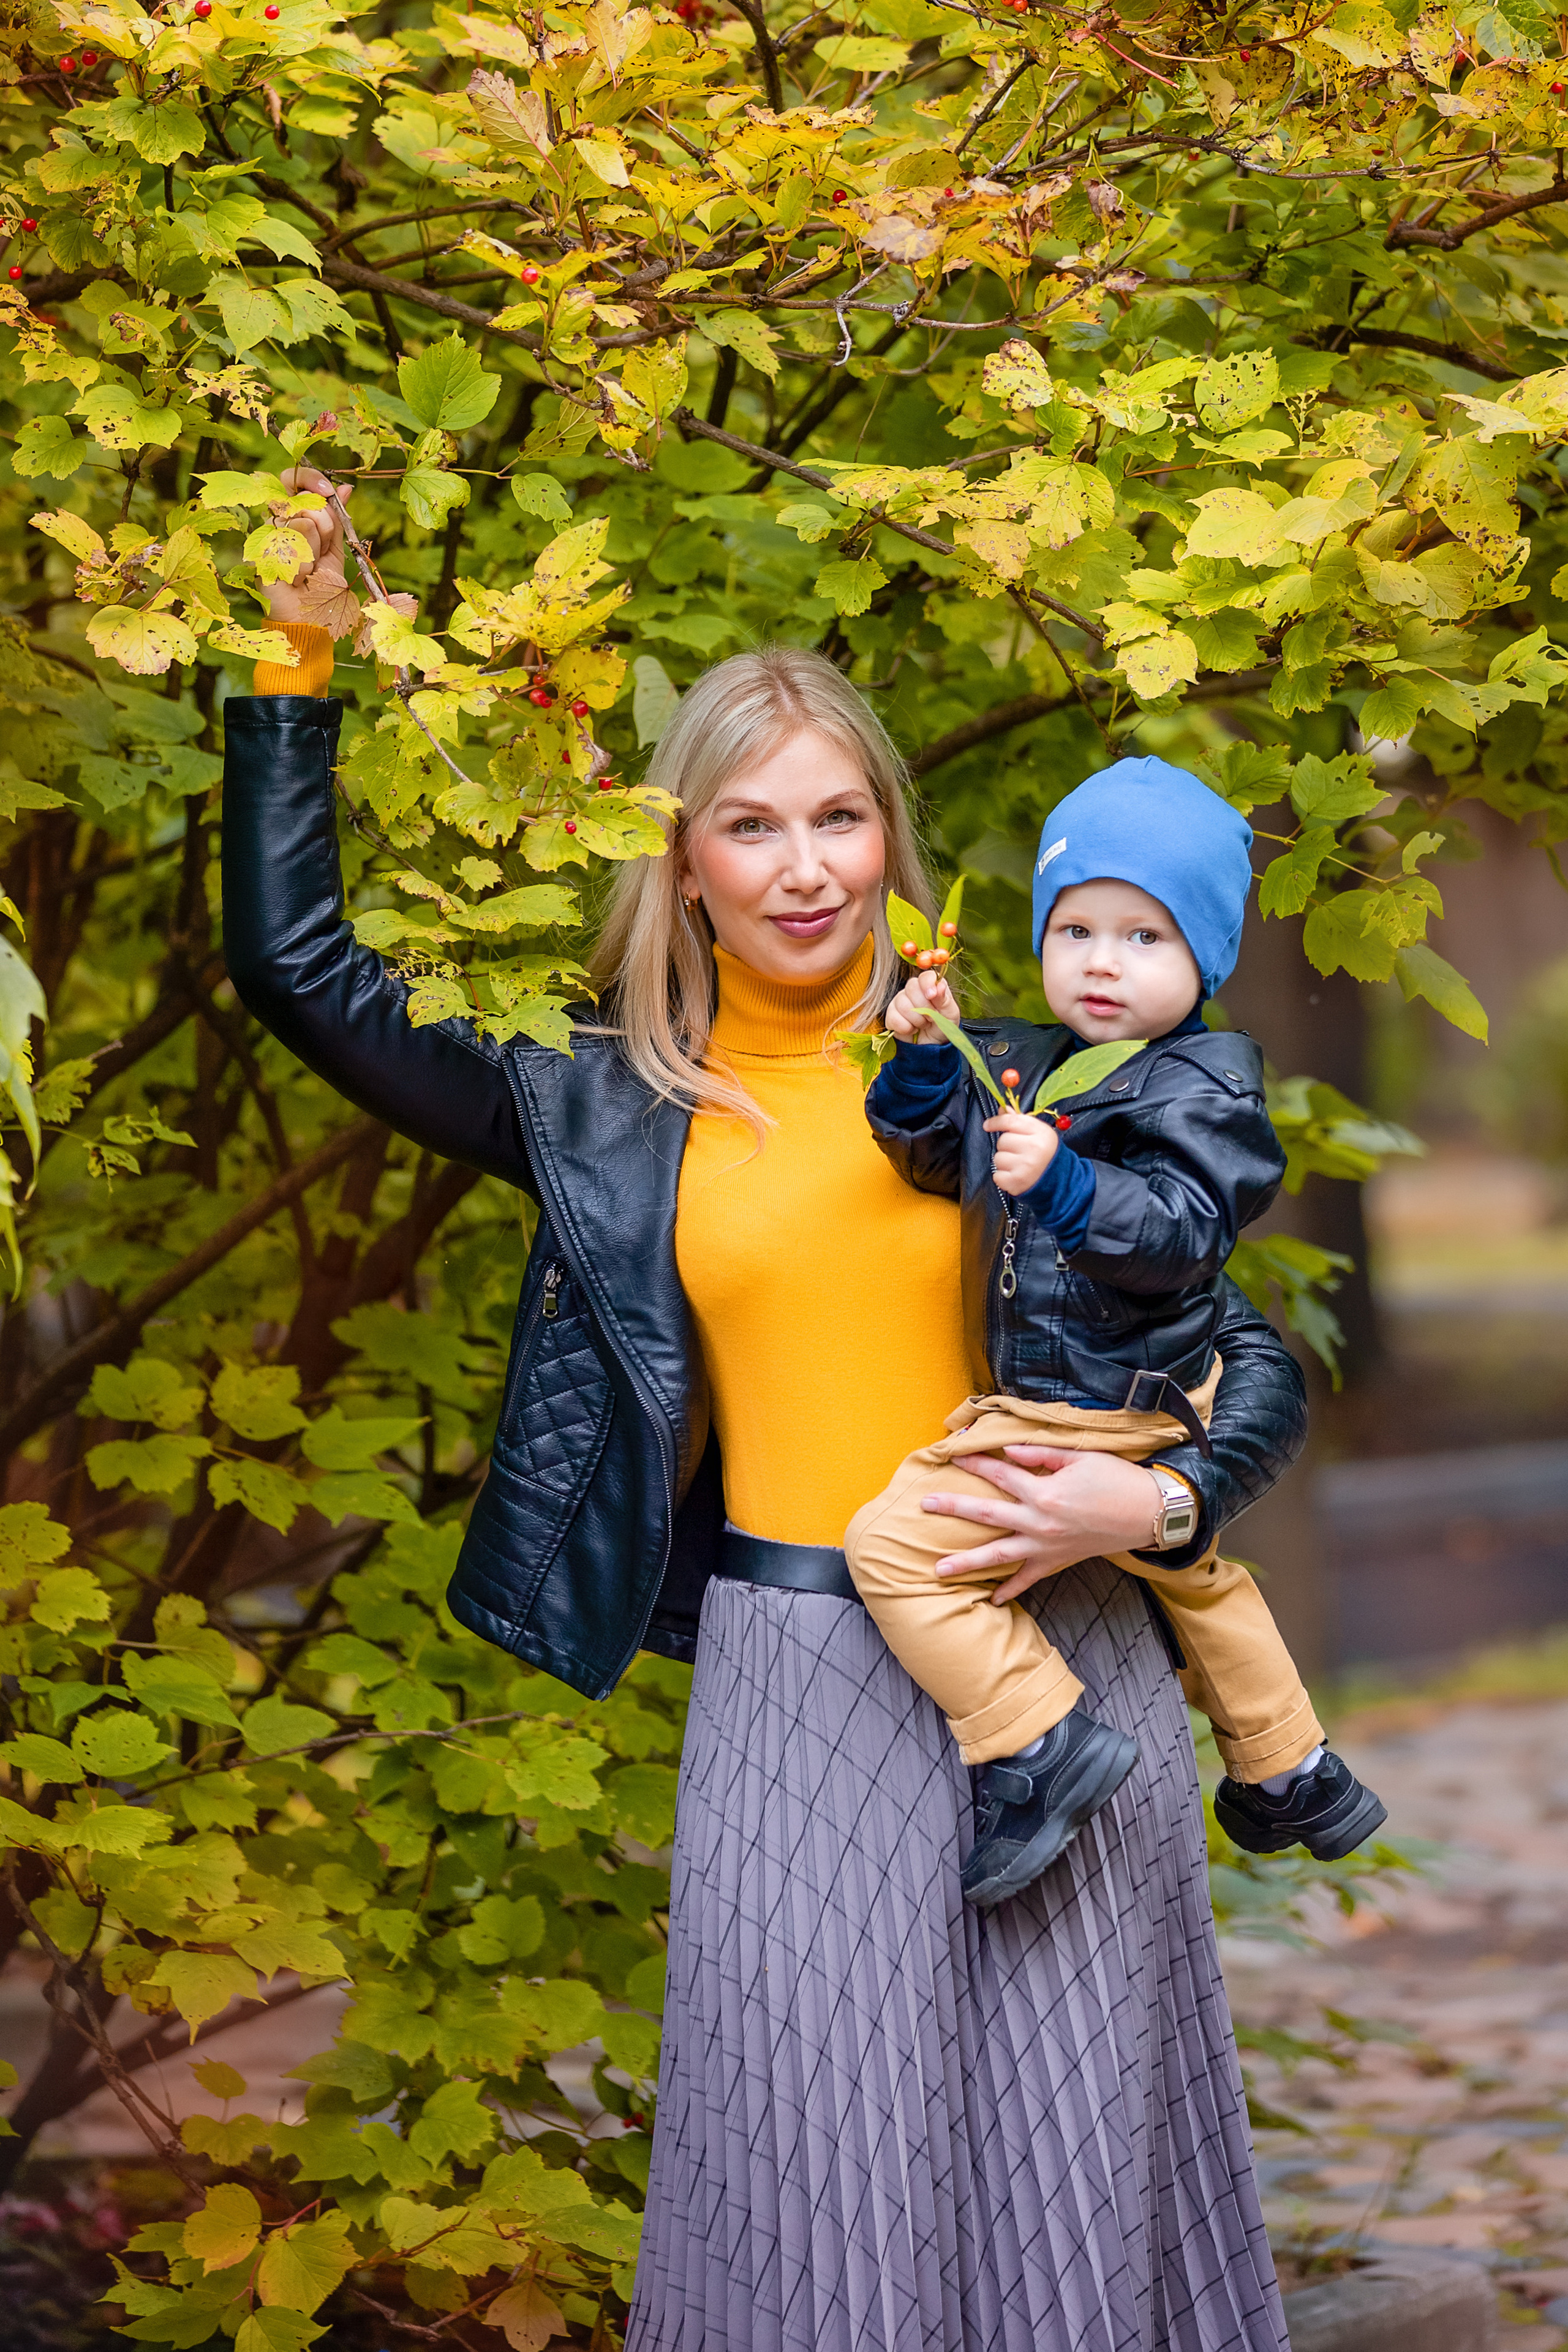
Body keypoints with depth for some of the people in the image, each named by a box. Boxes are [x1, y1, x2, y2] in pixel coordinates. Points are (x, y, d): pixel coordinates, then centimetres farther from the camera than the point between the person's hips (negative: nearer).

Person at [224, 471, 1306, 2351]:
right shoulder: (614, 1112, 8)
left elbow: (1251, 1362, 8)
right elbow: (297, 965, 7)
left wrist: (1155, 1501, -11)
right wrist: (296, 666, 4)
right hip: (792, 1682, 1)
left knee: (1070, 2149, 4)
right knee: (817, 2155, 1)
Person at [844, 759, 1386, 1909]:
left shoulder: (1201, 1090, -18)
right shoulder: (1032, 1062, 7)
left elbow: (1182, 1231, -29)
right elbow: (940, 1155, 11)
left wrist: (1066, 1184, -42)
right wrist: (927, 1058, -6)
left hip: (1098, 1415, -10)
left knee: (897, 1544, -15)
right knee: (1195, 1572, 29)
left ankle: (1038, 1745, -13)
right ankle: (1288, 1774, 49)